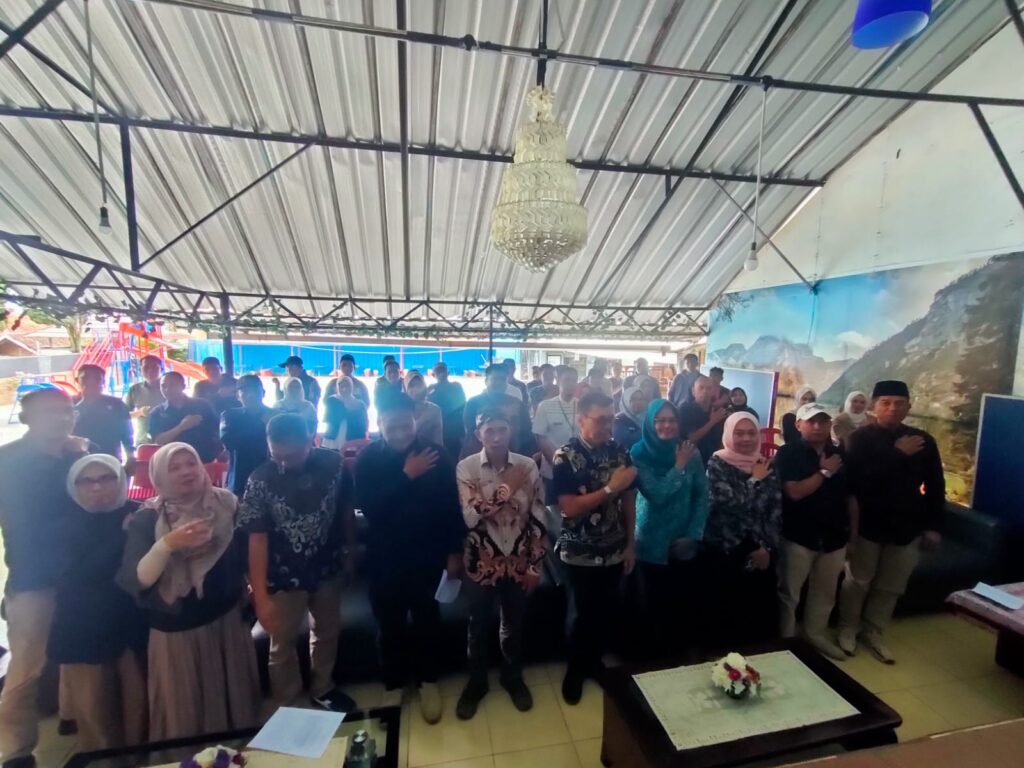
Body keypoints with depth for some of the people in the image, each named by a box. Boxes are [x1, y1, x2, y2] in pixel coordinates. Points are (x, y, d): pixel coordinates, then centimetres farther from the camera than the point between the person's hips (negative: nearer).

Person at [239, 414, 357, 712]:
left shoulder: (334, 463, -17)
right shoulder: (260, 480, -21)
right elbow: (257, 539, -20)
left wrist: (351, 549, 6)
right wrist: (261, 596, -21)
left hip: (327, 568, 3)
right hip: (284, 576, -2)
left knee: (328, 631, 23)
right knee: (283, 643, 18)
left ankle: (322, 688, 49)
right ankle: (286, 706, 43)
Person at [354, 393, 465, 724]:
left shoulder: (435, 454, -11)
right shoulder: (368, 458, -9)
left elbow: (451, 506, -5)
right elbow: (368, 507, -19)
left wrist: (455, 552, -3)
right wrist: (405, 476, -26)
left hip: (427, 555, 0)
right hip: (384, 557, 1)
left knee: (427, 620, 16)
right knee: (389, 624, 14)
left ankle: (429, 682, 39)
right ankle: (393, 687, 38)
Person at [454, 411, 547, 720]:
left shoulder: (528, 465, -8)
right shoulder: (466, 468, -13)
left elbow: (538, 518, -4)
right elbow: (471, 517, -21)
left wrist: (535, 564, -3)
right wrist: (507, 488, -28)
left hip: (518, 562, 2)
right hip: (482, 563, -1)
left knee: (514, 625, 21)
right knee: (479, 627, 18)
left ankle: (513, 677, 47)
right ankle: (476, 682, 43)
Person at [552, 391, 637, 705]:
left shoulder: (620, 452, -3)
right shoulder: (566, 456, -16)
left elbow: (629, 500, 5)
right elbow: (569, 508, -21)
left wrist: (630, 543, 5)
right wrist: (610, 488, -25)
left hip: (614, 551, 4)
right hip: (580, 553, -4)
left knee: (606, 612, 16)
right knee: (585, 614, 9)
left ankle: (594, 662, 42)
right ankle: (574, 668, 35)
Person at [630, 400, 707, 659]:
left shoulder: (691, 452, -2)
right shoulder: (639, 453, -10)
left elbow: (702, 496, 1)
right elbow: (656, 495, -19)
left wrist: (694, 535, -5)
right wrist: (679, 467, -17)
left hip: (684, 544, 3)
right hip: (652, 544, -2)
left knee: (684, 603, 10)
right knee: (657, 605, 6)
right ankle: (656, 655, 30)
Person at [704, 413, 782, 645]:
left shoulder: (767, 466, 7)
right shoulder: (718, 464, -6)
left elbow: (776, 510, 2)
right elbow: (731, 505, -18)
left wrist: (765, 547, -6)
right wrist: (754, 481, -11)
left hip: (763, 553, 4)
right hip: (726, 553, -4)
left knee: (761, 611, 8)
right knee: (729, 614, 2)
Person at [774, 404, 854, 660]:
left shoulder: (840, 456, 7)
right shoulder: (788, 453, -9)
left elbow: (850, 497, 12)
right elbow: (794, 492, -18)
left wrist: (854, 534, 10)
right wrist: (824, 472, -13)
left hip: (834, 537, 5)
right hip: (798, 536, -5)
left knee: (825, 593, 19)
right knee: (789, 593, 5)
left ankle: (817, 635, 38)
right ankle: (785, 640, 20)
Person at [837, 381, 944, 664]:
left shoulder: (923, 441, 2)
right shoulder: (861, 437, -10)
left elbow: (935, 486, 7)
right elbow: (857, 479, -24)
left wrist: (933, 526, 4)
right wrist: (898, 454, -23)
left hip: (907, 526, 4)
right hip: (868, 521, -3)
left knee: (891, 587, 15)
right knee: (859, 580, 10)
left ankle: (874, 633, 32)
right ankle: (848, 629, 29)